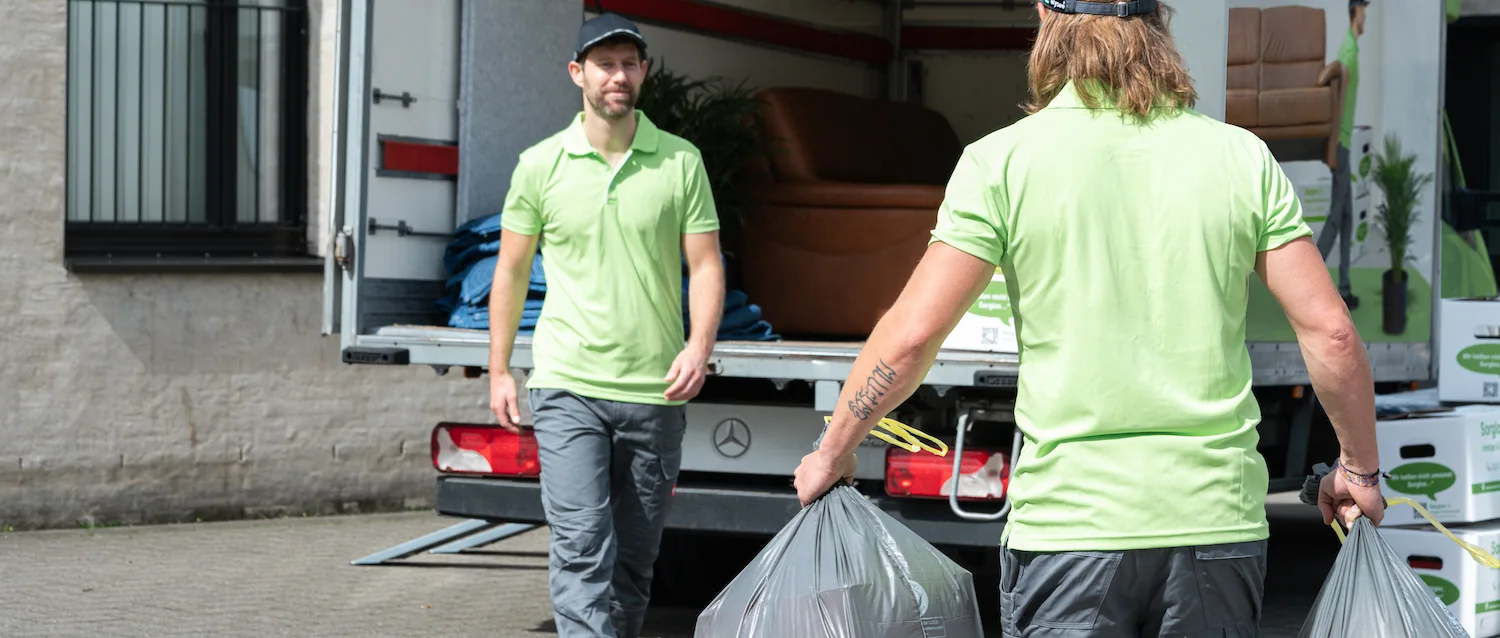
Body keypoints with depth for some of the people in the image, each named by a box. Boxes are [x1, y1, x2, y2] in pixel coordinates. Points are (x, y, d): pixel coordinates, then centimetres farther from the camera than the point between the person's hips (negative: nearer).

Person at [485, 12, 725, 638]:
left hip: (655, 392, 2)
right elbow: (511, 272, 11)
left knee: (636, 557, 10)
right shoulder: (540, 164, 3)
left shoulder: (681, 161, 4)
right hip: (567, 387, -1)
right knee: (582, 550, -12)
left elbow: (705, 265, 4)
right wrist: (499, 371, 9)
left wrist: (699, 345, -12)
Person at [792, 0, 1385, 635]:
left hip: (1066, 523, -2)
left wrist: (832, 451, 9)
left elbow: (912, 334, -5)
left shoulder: (1002, 160, -3)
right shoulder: (1241, 156, 4)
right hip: (1219, 518, 3)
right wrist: (1359, 469, 17)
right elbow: (1330, 330, 3)